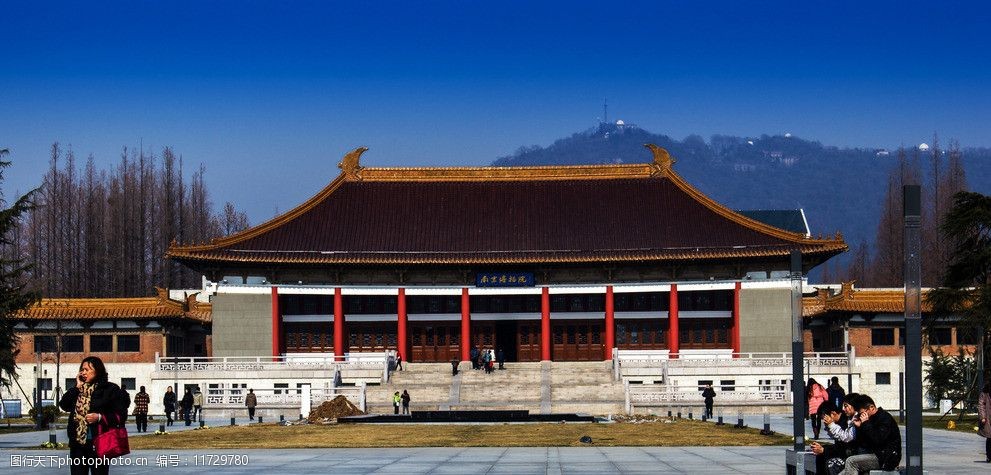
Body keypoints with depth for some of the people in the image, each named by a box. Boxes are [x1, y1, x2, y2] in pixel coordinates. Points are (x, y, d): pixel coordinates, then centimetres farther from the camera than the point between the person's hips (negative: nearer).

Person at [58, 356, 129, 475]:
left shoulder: (110, 389, -3)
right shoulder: (79, 390, 16)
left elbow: (121, 415, -7)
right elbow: (63, 405, 4)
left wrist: (100, 417, -19)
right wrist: (77, 387, -1)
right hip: (78, 442, 6)